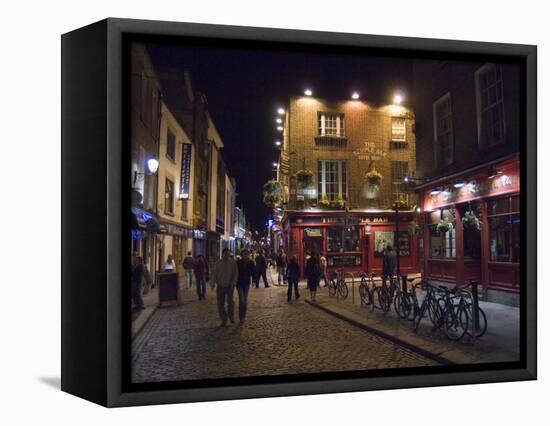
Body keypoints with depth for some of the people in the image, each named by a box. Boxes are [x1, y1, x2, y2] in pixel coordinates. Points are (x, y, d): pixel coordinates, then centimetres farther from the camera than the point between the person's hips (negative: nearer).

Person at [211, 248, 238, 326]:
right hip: (220, 286, 2)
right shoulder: (218, 263, 5)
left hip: (229, 286, -2)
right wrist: (213, 283, -4)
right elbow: (214, 274, 6)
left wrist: (233, 283, -13)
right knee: (220, 304, 1)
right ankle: (224, 320, 14)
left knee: (230, 301, -16)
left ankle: (230, 315, 12)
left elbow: (235, 273, -2)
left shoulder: (233, 262, -1)